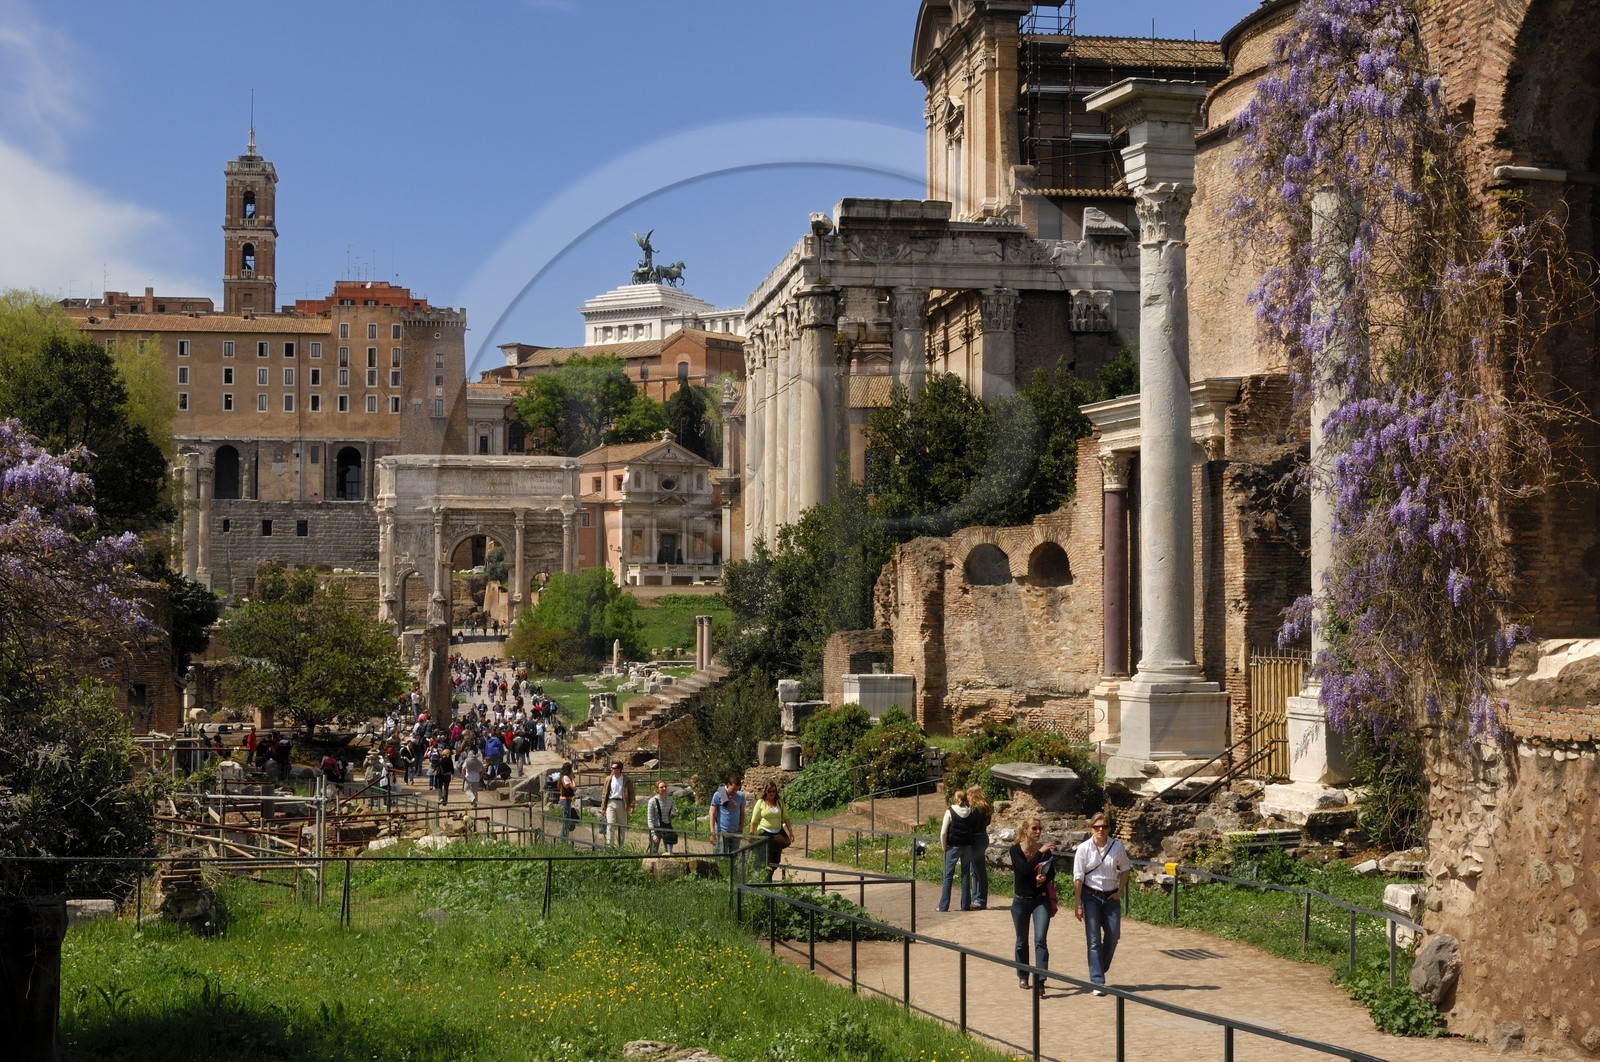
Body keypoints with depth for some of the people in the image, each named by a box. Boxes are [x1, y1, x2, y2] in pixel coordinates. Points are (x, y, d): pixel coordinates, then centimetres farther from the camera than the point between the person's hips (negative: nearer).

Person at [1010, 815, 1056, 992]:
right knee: (1022, 941, 12)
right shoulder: (1016, 850, -8)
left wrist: (1044, 879, -20)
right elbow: (1024, 870, -23)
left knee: (1040, 940, -14)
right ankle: (1023, 976, 32)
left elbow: (1051, 874, 2)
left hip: (1041, 900, 0)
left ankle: (1040, 981, -19)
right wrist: (1040, 853, -30)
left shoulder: (1046, 850, -2)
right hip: (1021, 900, 0)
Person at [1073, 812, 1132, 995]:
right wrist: (1077, 904, -10)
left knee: (1113, 936, 3)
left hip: (1111, 897, 3)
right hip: (1091, 896, -3)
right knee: (1094, 939, -6)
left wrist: (1120, 891, 3)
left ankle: (1100, 971, 27)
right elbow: (1078, 877, -7)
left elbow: (1125, 869, 12)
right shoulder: (1083, 849, -8)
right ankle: (1097, 982, -5)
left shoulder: (1117, 847, -3)